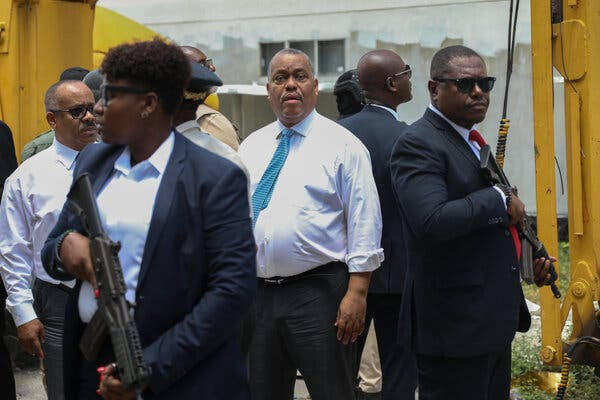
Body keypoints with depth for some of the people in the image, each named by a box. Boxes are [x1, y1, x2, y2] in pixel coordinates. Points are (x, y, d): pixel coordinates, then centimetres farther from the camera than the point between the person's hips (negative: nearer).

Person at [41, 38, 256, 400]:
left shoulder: (217, 178, -10)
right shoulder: (93, 161, 8)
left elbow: (234, 289, -16)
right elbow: (51, 252, 16)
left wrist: (149, 368, -19)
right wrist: (65, 246, -8)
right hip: (91, 369, 5)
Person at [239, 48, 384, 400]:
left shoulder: (342, 145, -3)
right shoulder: (251, 147, 13)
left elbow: (364, 224, -7)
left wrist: (356, 293, -14)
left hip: (319, 292, -5)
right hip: (257, 293, 5)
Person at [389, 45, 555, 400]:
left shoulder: (473, 141, 17)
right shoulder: (418, 144, -14)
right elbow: (431, 221, -30)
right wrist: (500, 199, -19)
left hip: (495, 323, 10)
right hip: (454, 327, -10)